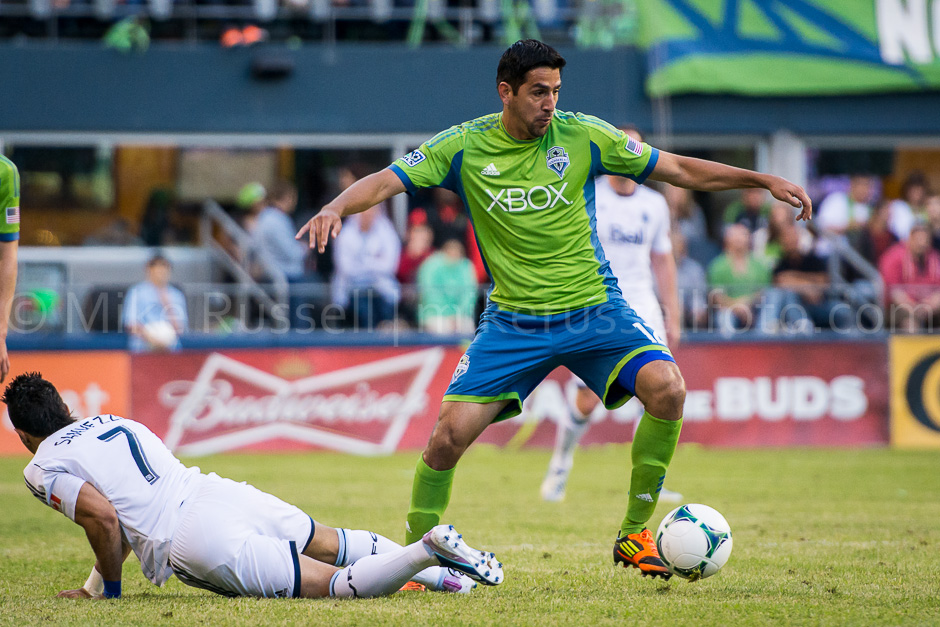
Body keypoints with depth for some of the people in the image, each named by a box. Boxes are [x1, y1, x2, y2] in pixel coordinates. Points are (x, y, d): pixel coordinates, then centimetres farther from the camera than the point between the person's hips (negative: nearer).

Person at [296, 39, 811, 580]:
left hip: (594, 309, 0)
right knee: (450, 434, -13)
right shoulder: (465, 147, -3)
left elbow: (681, 170, 2)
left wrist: (764, 180, -4)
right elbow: (385, 182, -8)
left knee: (667, 387, -25)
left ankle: (634, 535, -9)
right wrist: (339, 206, -29)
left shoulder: (582, 137, -3)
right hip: (513, 322, 0)